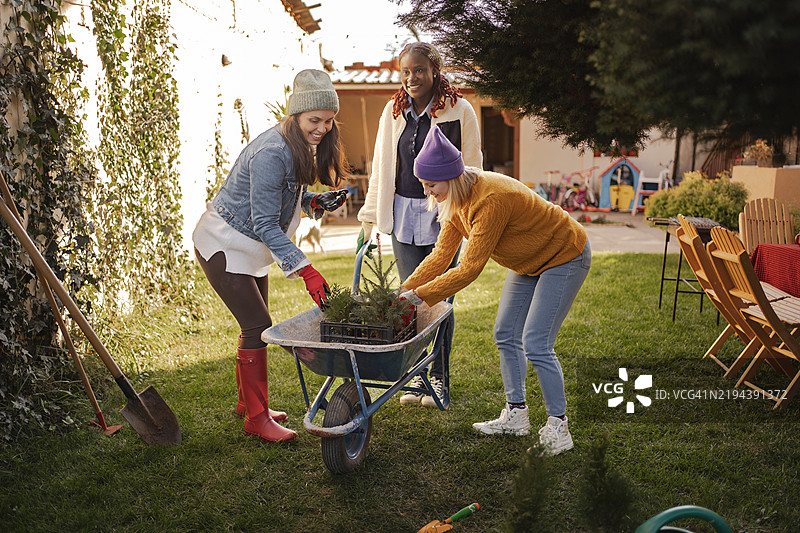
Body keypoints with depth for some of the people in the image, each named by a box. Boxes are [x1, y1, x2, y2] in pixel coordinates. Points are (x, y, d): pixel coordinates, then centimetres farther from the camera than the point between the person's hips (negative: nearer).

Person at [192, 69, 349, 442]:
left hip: (250, 246, 9)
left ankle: (248, 402, 29)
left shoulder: (298, 147, 0)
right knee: (257, 326, -11)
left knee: (256, 326, 14)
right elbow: (265, 223, -30)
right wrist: (305, 271, -35)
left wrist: (315, 202, -8)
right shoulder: (271, 153, -28)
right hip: (223, 245, -9)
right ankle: (256, 418, 1)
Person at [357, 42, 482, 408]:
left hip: (443, 216, -3)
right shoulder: (393, 111, 9)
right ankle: (417, 373, 20)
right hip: (403, 214, 3)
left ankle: (438, 376, 18)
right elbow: (381, 169, 13)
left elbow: (472, 170, 1)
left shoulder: (459, 110, -2)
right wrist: (369, 220, 10)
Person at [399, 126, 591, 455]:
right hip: (529, 263, 9)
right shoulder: (456, 200, -7)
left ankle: (558, 426, 3)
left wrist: (418, 296, -33)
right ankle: (516, 415, 21)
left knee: (536, 344, -13)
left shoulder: (491, 199, -36)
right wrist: (404, 290, -15)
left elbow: (469, 269, -36)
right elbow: (441, 254, -6)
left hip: (565, 258, -9)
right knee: (505, 335, 8)